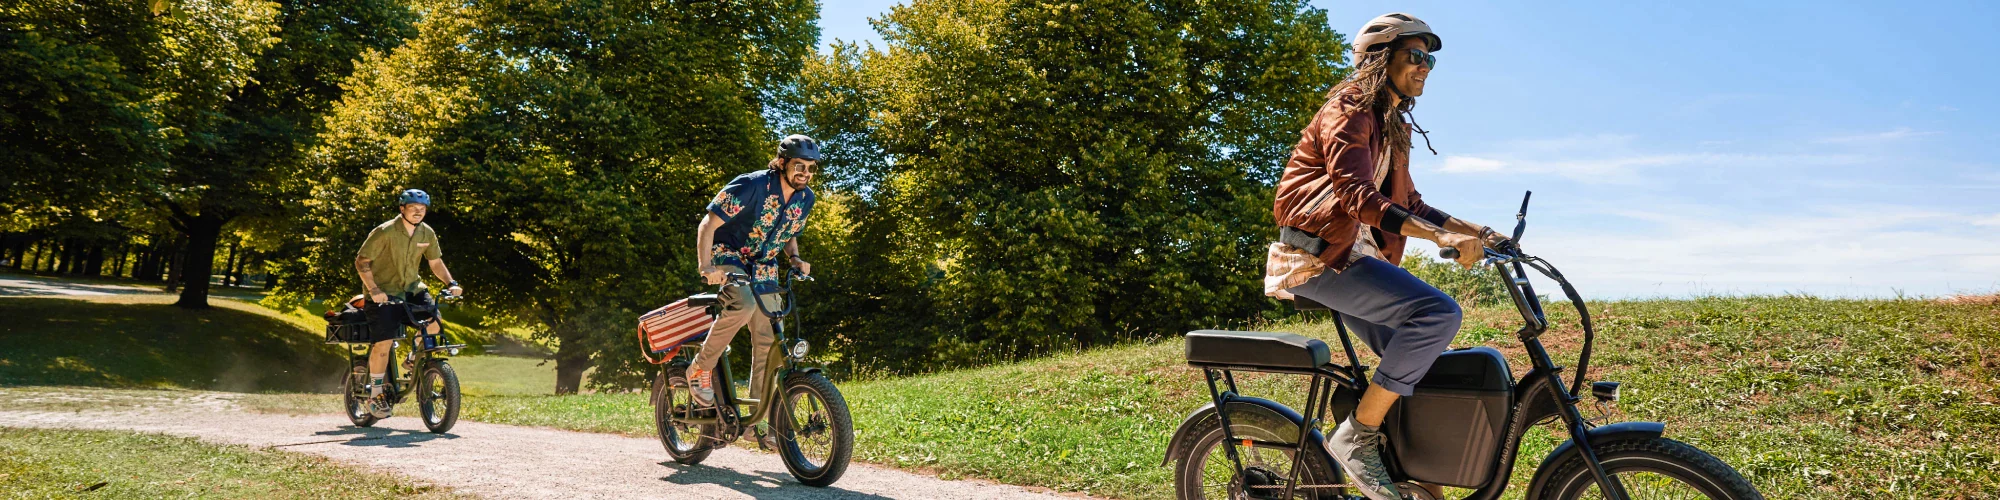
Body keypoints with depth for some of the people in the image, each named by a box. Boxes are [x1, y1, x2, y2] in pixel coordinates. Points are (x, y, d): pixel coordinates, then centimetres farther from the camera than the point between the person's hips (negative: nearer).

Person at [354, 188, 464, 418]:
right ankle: (375, 394, 7)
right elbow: (361, 261, -12)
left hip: (411, 289, 5)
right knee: (383, 343, -10)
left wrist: (451, 283, -8)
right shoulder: (385, 232, -16)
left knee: (434, 322, -19)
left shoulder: (427, 233, -1)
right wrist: (373, 289, -23)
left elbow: (436, 262, 8)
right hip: (383, 292, -4)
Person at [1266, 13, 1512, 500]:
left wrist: (1477, 231, 9)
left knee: (1424, 367, 4)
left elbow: (1409, 204, 22)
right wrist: (1441, 236, -33)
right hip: (1319, 255, -9)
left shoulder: (1393, 126, 22)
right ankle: (1357, 435, -17)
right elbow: (1355, 193, -24)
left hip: (1354, 257, 9)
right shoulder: (1349, 110, -8)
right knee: (1439, 312, -24)